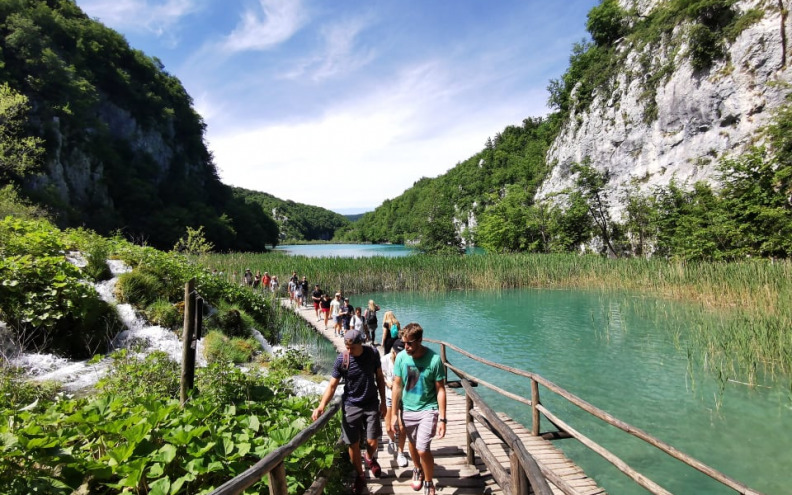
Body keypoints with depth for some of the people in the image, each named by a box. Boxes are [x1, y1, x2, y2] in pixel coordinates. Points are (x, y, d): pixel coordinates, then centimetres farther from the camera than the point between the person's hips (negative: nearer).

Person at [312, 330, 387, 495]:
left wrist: (383, 401, 4)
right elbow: (332, 385, -12)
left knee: (372, 441, 1)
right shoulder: (341, 360, -16)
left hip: (371, 404, 1)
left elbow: (379, 377, 2)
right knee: (353, 444, 5)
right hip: (351, 406, 0)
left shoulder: (372, 354, -11)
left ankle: (370, 458, 38)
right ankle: (360, 475, 30)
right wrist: (321, 406, -26)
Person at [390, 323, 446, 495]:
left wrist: (442, 419, -13)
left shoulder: (434, 359, -21)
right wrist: (394, 415, -2)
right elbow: (397, 386, -4)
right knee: (413, 444, 21)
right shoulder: (401, 357, -13)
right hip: (407, 409, 3)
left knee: (423, 449, -11)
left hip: (428, 409, -3)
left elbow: (440, 390, -12)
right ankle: (417, 470, 50)